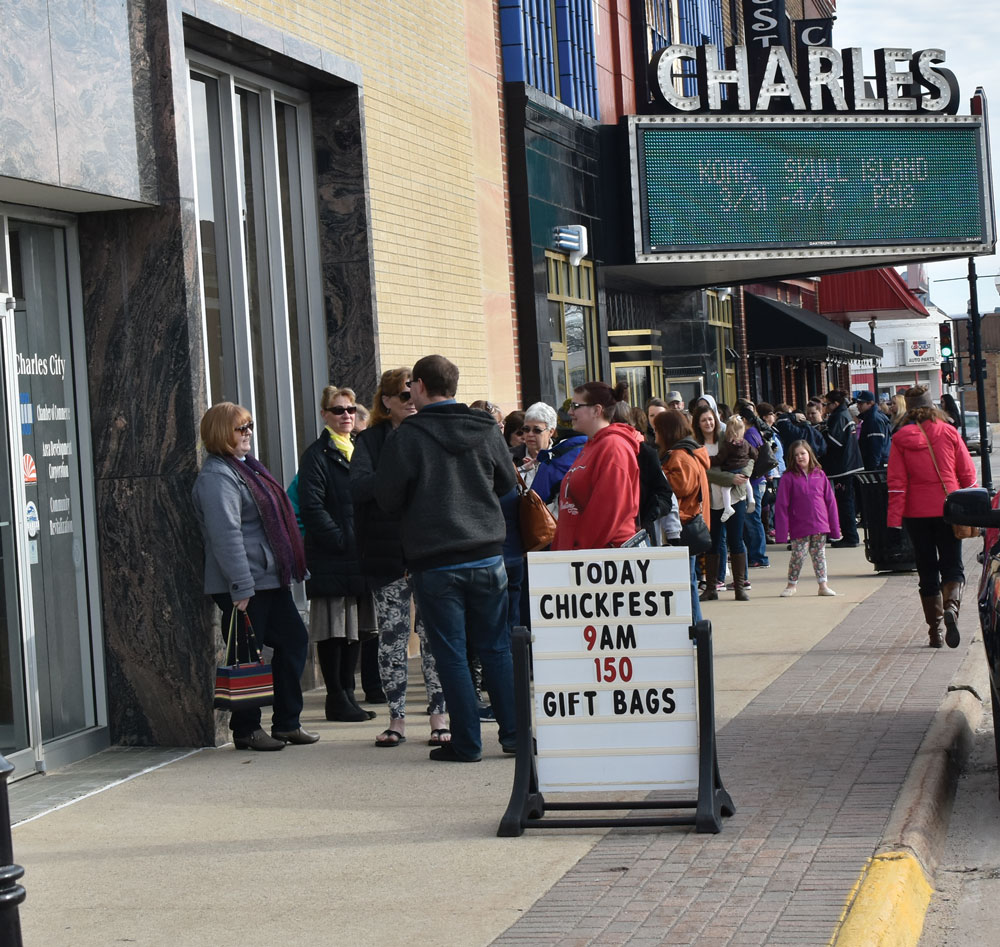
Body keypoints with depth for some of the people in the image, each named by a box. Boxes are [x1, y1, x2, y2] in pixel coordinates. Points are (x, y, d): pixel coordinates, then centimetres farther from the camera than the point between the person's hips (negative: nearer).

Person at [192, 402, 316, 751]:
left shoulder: (246, 467, 18)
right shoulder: (217, 477, -15)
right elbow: (226, 535, -22)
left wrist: (289, 569, 23)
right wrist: (241, 588, -26)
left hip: (271, 579, 10)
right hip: (243, 585, -10)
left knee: (294, 640, 11)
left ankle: (287, 722, 19)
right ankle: (246, 730, 8)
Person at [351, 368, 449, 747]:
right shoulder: (371, 441, 5)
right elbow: (358, 486, -11)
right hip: (388, 555, -1)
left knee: (433, 635, 1)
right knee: (391, 637, 2)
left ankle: (438, 716, 8)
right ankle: (396, 719, 9)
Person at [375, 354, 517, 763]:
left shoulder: (406, 436, -10)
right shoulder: (487, 430, 2)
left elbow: (387, 498, -6)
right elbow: (507, 482, 15)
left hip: (434, 564, -4)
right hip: (487, 557, 4)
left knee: (451, 654, 3)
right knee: (496, 648, 12)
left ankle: (467, 742, 5)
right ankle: (514, 733, 13)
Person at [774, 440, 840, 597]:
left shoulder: (819, 475, 5)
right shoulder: (789, 477, -4)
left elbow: (830, 501, 10)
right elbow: (781, 505, -5)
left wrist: (834, 526, 8)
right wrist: (782, 531, -10)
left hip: (820, 525, 3)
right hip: (799, 527, -3)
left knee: (819, 555, 9)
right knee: (798, 555, -1)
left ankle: (823, 586, 16)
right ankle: (791, 585, 15)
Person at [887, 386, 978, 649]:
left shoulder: (901, 439, -3)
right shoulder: (949, 433, 0)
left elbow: (897, 483, -6)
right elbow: (968, 474, 2)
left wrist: (894, 519, -5)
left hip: (917, 513, 0)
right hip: (948, 509, 0)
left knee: (927, 571, 9)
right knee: (952, 566, 6)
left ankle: (934, 631, 9)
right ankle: (951, 606, -23)